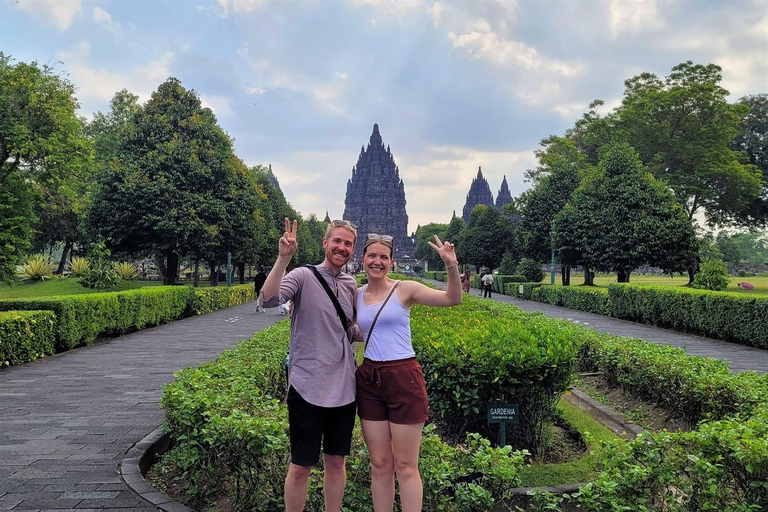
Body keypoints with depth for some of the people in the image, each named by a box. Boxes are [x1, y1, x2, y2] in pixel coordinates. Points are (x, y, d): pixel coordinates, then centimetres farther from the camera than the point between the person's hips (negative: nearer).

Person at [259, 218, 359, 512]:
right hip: (308, 388, -5)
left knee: (336, 462, 16)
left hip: (344, 388, 5)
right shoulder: (303, 276, -7)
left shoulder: (350, 285, 9)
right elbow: (268, 300, -25)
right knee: (300, 466, 5)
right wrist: (283, 258, -34)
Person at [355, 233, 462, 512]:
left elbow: (453, 299, -12)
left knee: (405, 466, 4)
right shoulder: (356, 295, 7)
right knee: (379, 465, 12)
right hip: (368, 380, 4)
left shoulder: (404, 289, -5)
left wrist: (452, 266, -29)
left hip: (403, 377, -4)